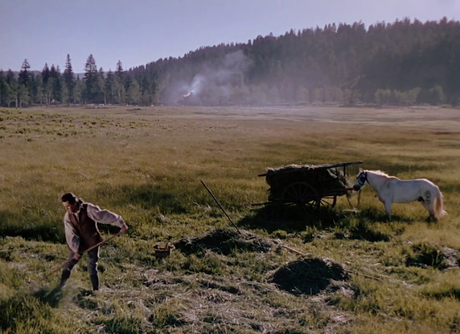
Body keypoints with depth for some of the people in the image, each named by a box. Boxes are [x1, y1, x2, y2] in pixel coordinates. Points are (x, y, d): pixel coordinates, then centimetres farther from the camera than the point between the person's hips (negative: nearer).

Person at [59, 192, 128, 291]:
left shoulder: (88, 209, -20)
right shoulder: (68, 216, -6)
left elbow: (104, 216, -24)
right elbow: (71, 234, -8)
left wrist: (121, 224, -28)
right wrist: (75, 249, -15)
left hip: (93, 242, -4)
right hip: (79, 243, 4)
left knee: (92, 268, -2)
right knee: (68, 265, 8)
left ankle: (96, 290, 11)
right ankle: (60, 287, 26)